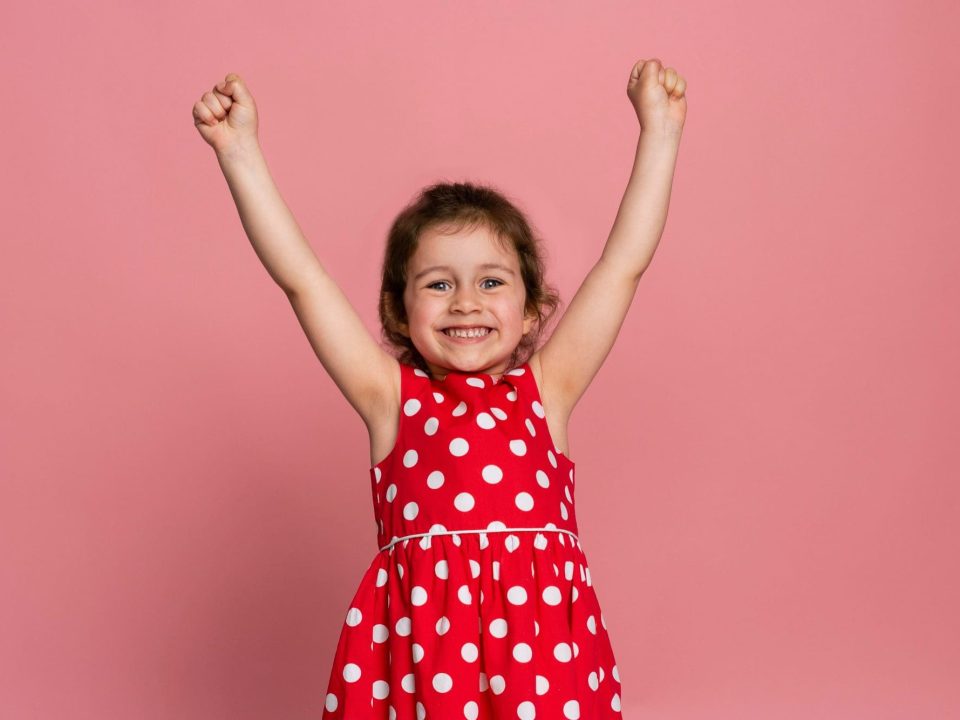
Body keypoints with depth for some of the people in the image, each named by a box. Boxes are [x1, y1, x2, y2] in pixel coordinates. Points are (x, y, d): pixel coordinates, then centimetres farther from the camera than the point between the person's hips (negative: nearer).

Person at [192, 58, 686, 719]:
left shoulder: (543, 390, 12)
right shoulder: (392, 397, 10)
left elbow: (625, 263, 13)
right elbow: (301, 278, 6)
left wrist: (659, 131, 13)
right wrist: (241, 150, 3)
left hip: (541, 631, 1)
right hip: (418, 639, -1)